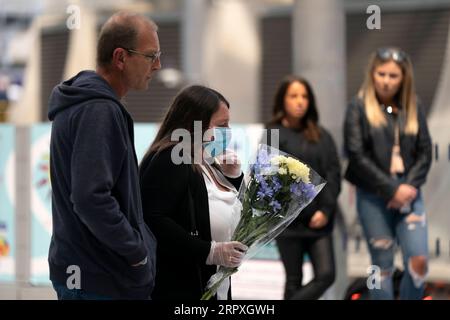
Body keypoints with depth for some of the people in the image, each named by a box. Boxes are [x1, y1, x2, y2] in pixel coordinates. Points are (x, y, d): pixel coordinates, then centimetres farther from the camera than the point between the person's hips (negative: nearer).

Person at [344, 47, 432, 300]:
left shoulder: (413, 108, 9)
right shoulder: (359, 107, -1)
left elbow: (425, 152, 7)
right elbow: (356, 155, -8)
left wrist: (410, 187, -9)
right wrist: (391, 189, -13)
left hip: (408, 194, 3)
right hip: (374, 197, -2)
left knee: (419, 260, -10)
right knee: (383, 266, 3)